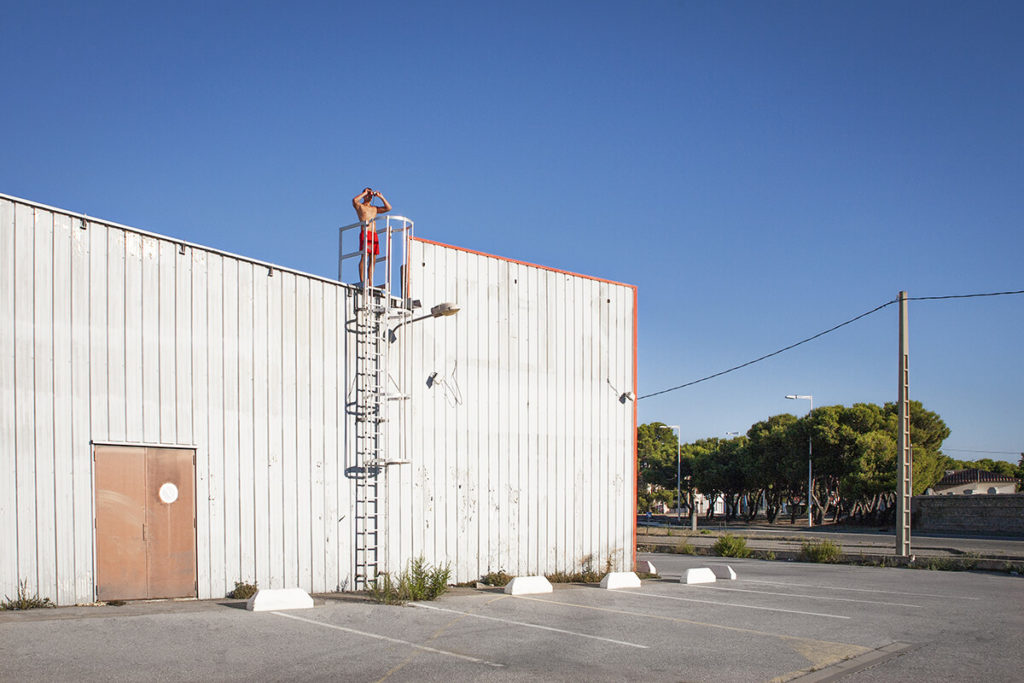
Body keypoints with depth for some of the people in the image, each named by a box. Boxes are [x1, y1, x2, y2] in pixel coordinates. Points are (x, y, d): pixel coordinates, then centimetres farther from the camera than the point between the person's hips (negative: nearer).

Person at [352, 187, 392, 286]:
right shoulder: (359, 206, 9)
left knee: (372, 260, 0)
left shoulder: (374, 208, 26)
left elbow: (388, 208, 21)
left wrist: (381, 197, 15)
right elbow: (354, 200, -14)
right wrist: (365, 192, -4)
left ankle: (370, 284, -1)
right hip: (365, 233, -6)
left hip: (374, 235, 6)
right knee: (364, 257, -16)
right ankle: (362, 281, -21)